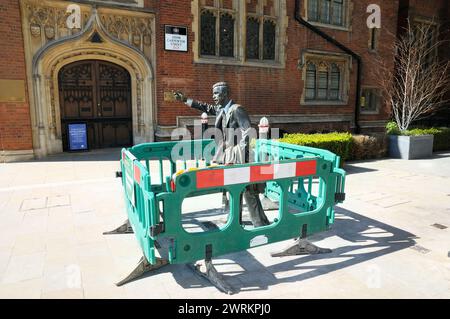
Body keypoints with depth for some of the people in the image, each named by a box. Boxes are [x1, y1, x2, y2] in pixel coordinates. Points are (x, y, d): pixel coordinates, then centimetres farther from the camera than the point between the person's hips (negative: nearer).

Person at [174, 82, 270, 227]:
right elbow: (205, 107, 28)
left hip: (237, 156, -8)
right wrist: (185, 99, 28)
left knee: (247, 190, -7)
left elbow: (247, 132, -17)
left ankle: (261, 224, 2)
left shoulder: (237, 109, -13)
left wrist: (243, 156, -21)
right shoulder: (220, 109, 11)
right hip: (226, 156, 9)